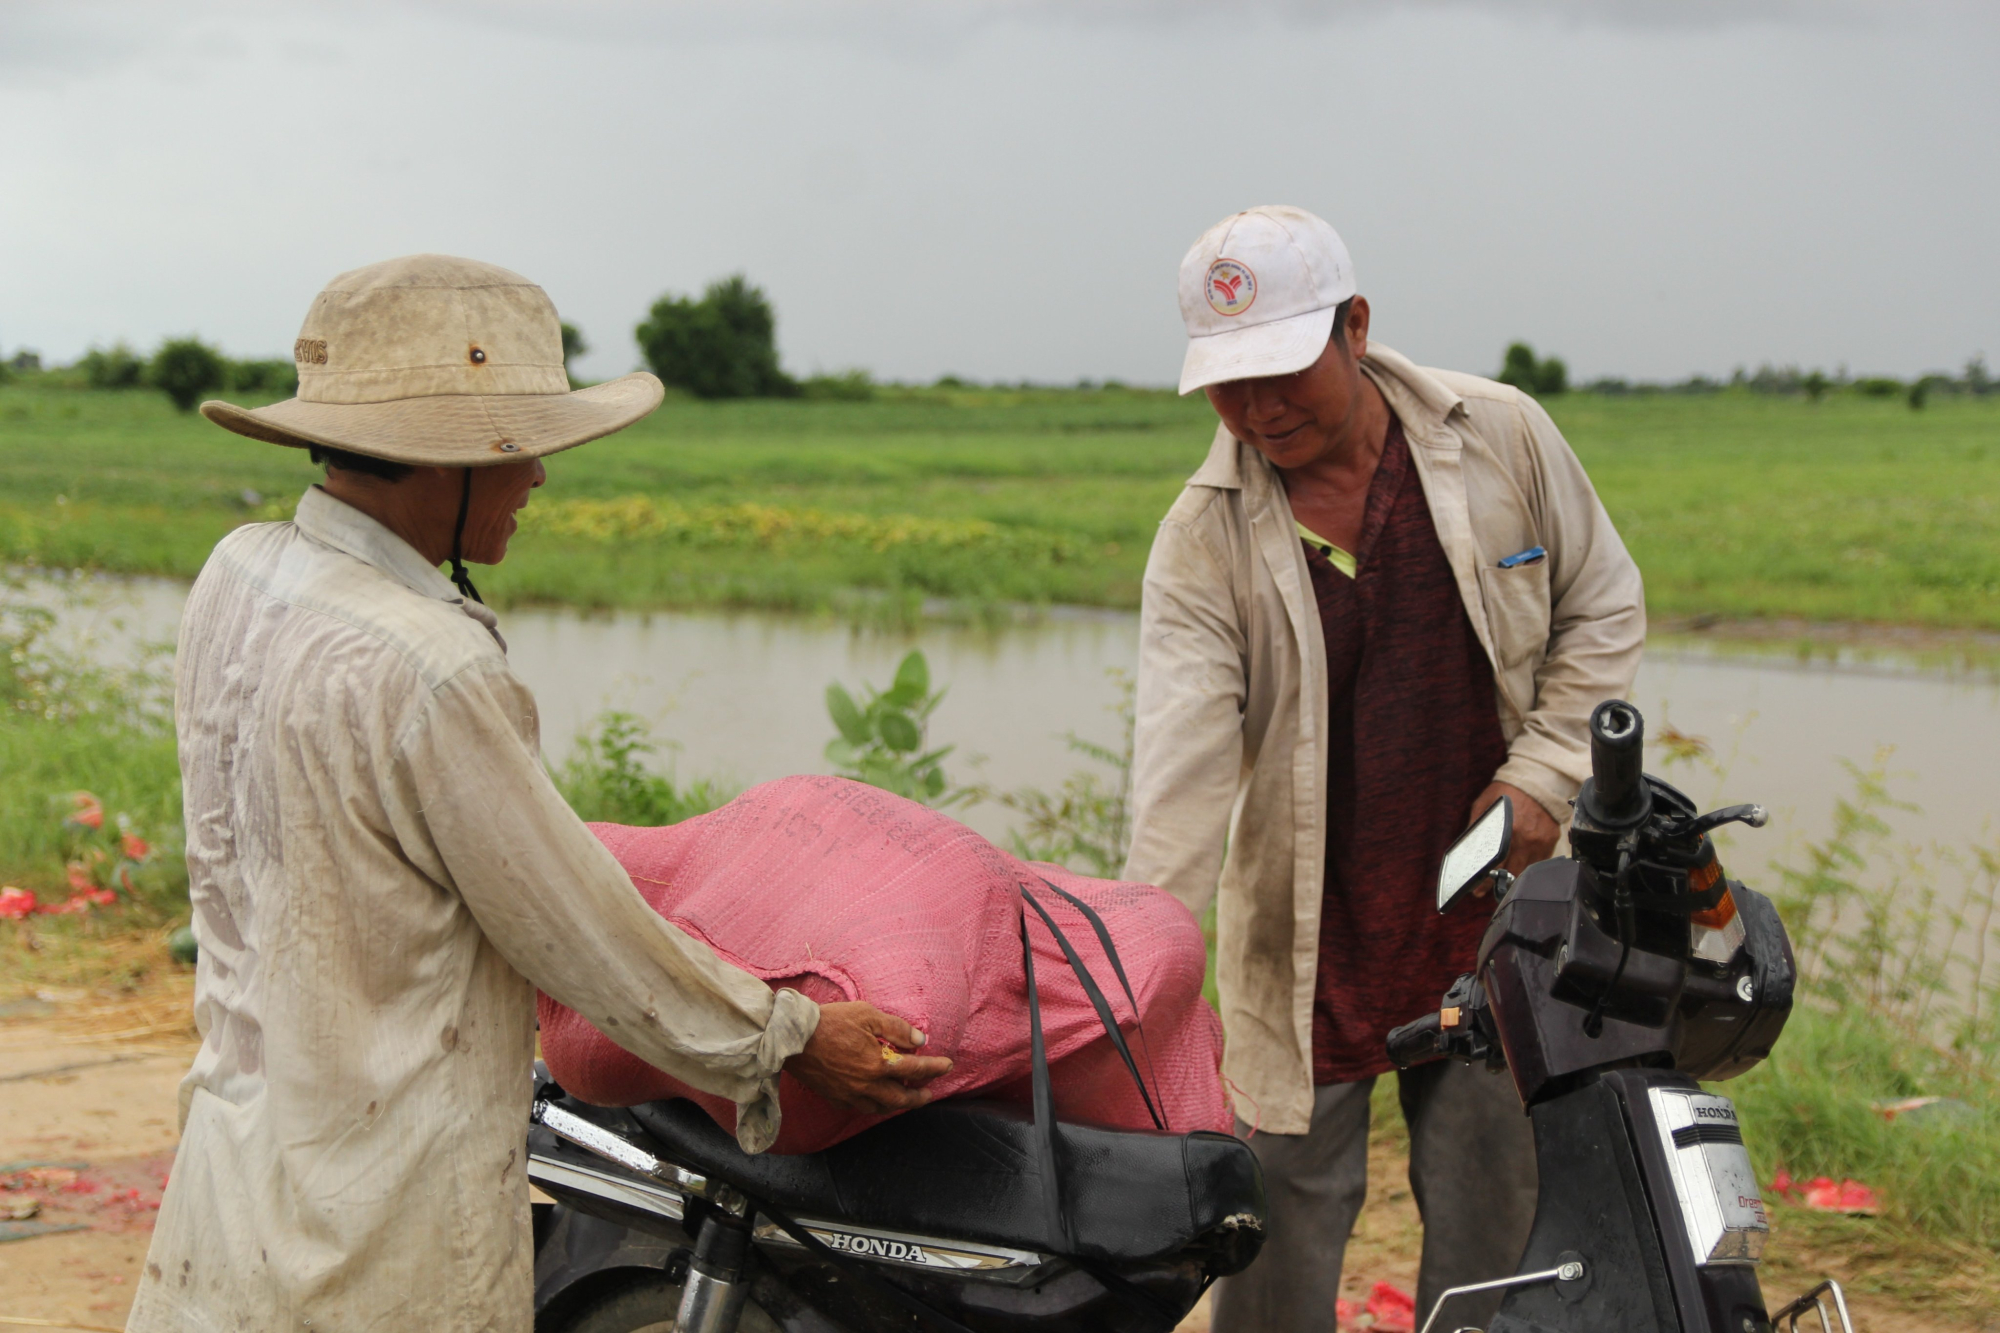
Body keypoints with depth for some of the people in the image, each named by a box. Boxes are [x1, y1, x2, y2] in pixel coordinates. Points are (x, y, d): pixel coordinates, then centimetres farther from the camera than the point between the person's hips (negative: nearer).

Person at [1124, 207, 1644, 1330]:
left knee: (1491, 1223, 8)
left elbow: (1604, 608, 8)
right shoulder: (1205, 537, -9)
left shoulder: (1503, 438, -4)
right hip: (1307, 943, -1)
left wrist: (1545, 772, -5)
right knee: (1285, 1220, 4)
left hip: (1493, 908, 1)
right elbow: (1183, 748, -17)